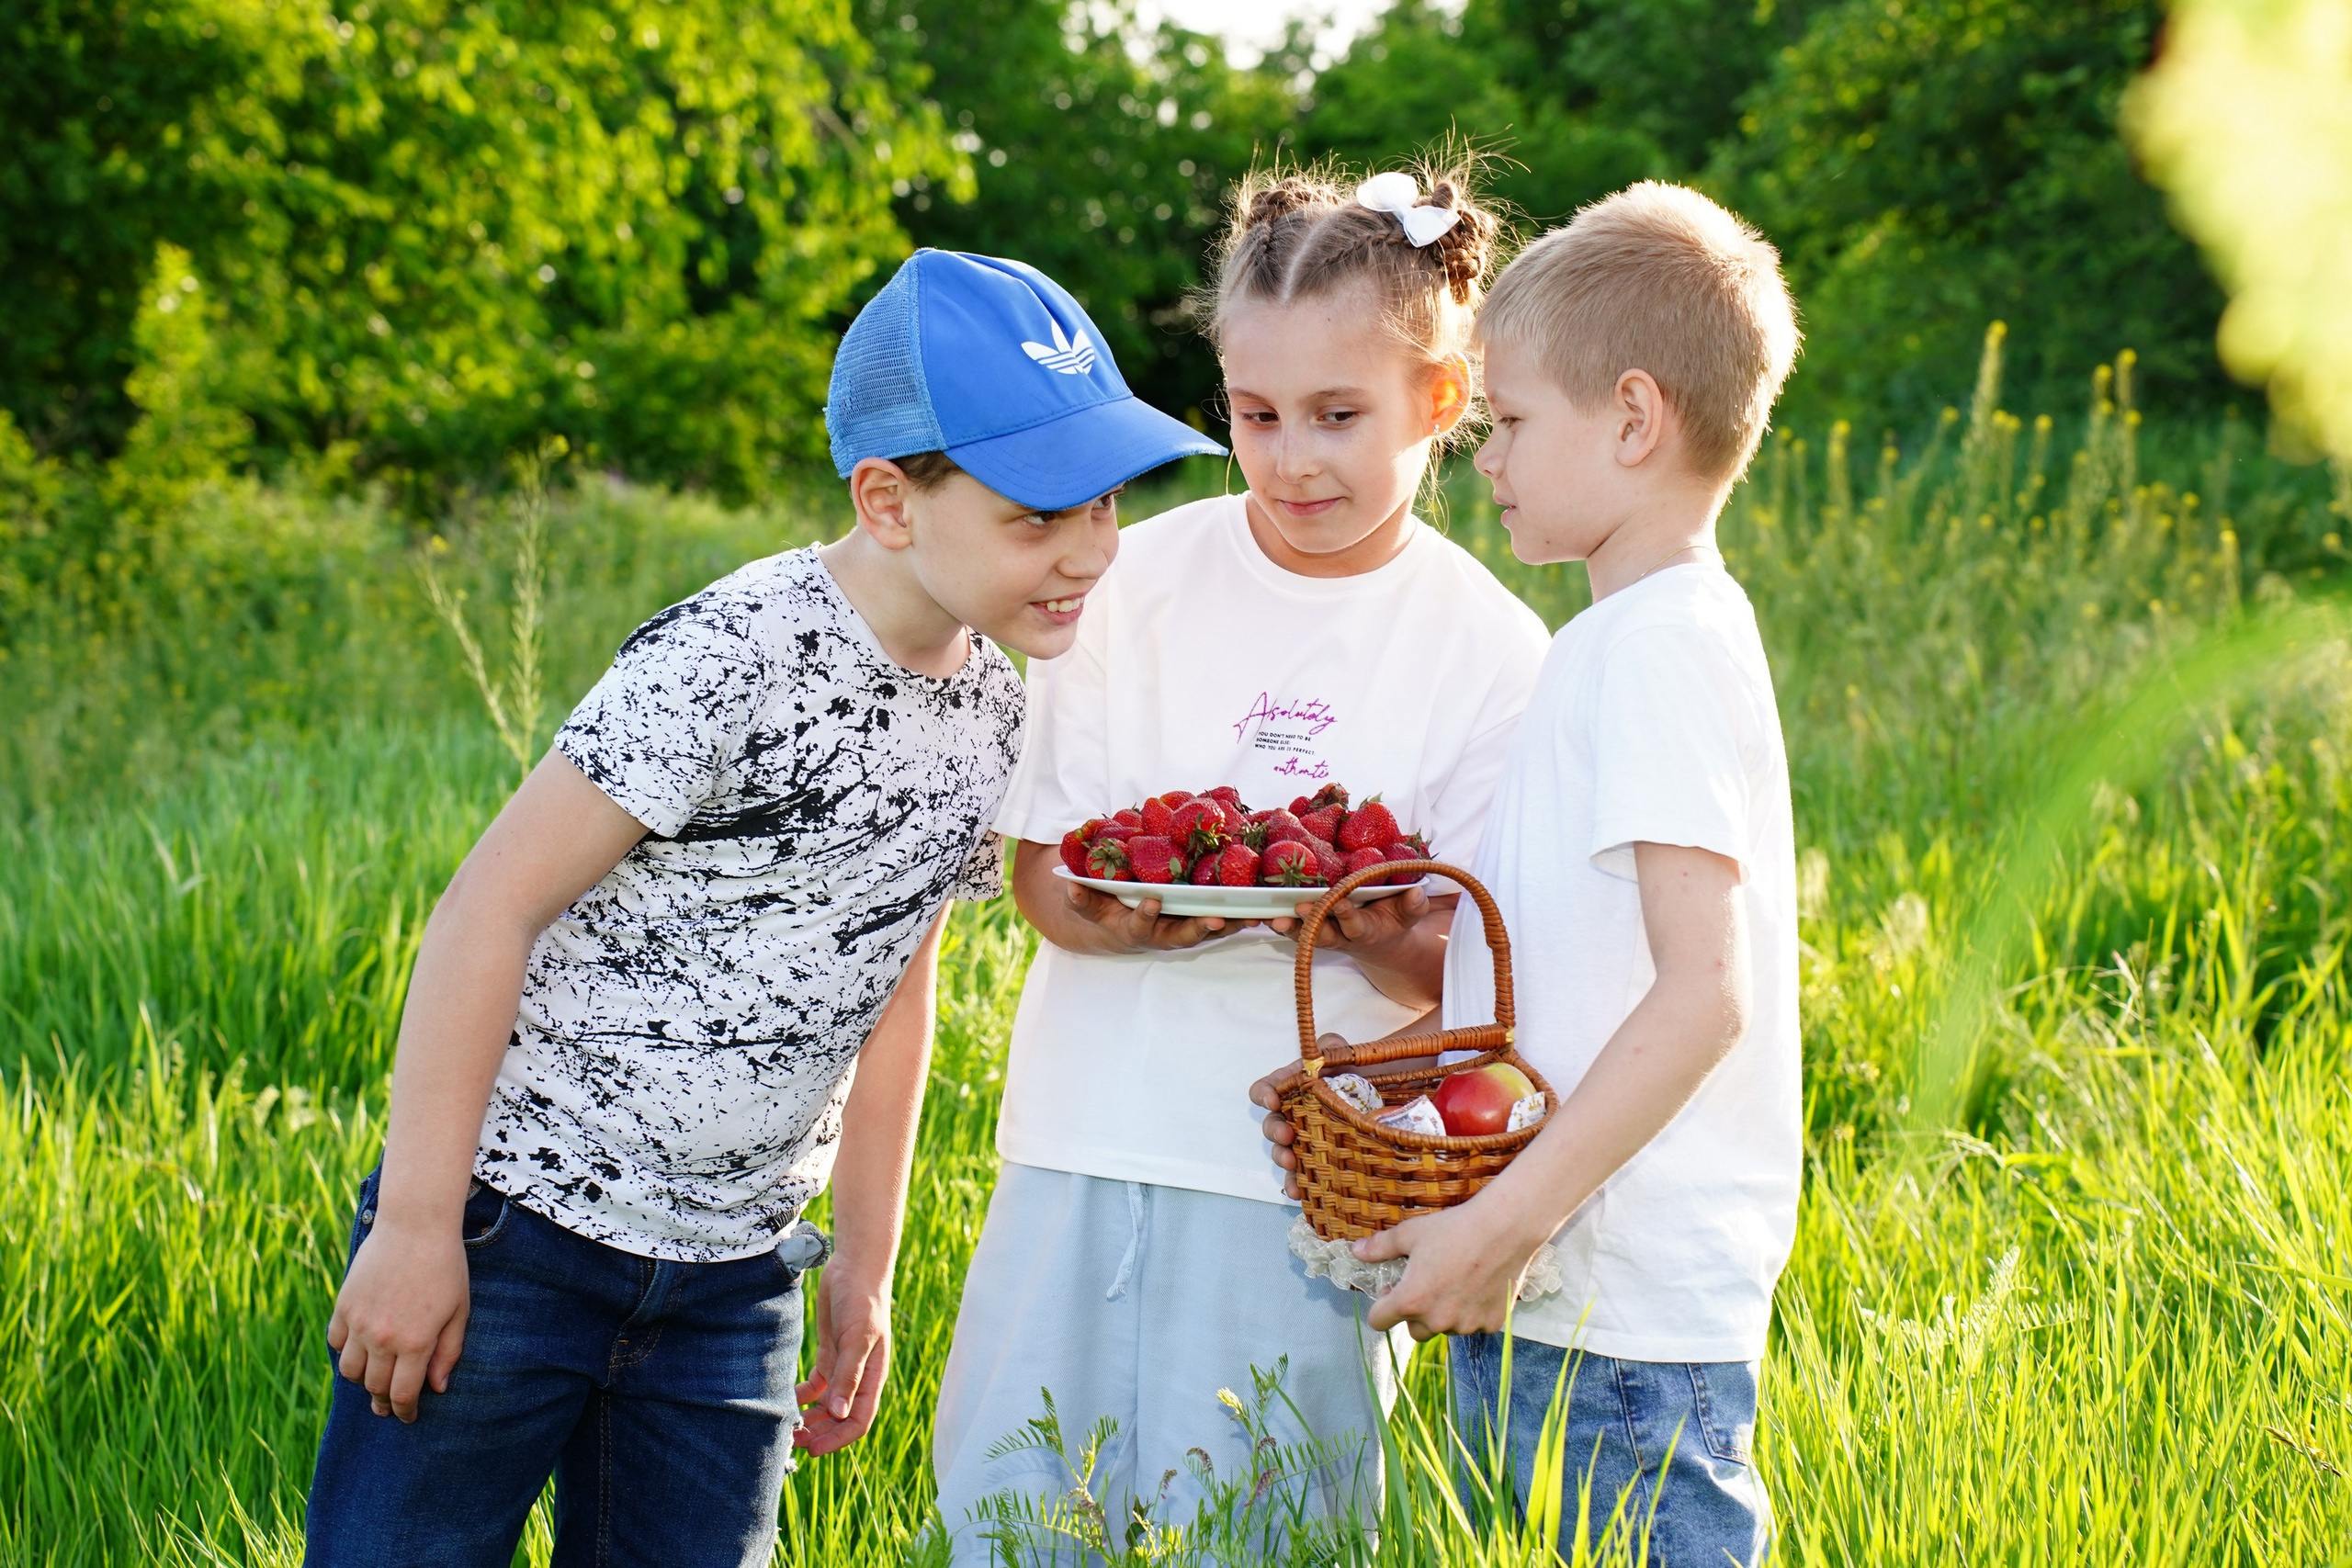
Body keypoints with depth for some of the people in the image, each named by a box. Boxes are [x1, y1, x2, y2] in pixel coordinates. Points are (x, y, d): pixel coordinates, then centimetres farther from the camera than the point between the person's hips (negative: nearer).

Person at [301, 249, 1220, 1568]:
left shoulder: (991, 714, 3)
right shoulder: (735, 659, -19)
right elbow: (495, 903, -17)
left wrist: (865, 1261, 17)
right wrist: (416, 1226, -17)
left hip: (732, 1276, 7)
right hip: (515, 1223, -6)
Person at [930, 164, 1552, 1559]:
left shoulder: (1491, 651, -3)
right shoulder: (1144, 580, 1)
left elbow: (1459, 976, -2)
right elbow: (1044, 879, 2)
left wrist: (1366, 931, -24)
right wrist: (1142, 911, -21)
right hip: (1091, 1141, 2)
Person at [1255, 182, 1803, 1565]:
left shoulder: (1666, 644, -13)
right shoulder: (1616, 643, 16)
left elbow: (1702, 993, -21)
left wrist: (1508, 1220, -22)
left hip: (1623, 1323, -9)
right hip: (1544, 1298, 9)